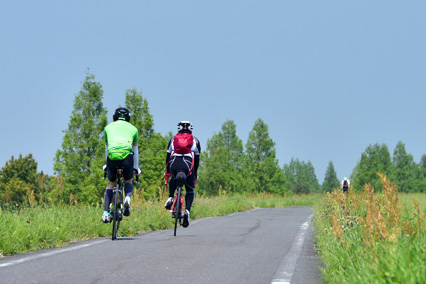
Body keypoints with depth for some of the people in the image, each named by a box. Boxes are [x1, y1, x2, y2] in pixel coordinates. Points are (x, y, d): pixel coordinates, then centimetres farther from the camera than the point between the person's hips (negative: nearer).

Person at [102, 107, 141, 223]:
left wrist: (106, 164, 49)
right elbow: (135, 151, 33)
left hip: (112, 156, 0)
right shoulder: (133, 128, 25)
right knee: (128, 181, 22)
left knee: (111, 184, 19)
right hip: (127, 155, 0)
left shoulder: (108, 127, 26)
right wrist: (136, 167, 44)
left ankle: (106, 213, 5)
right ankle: (128, 197, -11)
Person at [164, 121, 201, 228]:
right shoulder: (194, 140, 24)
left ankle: (170, 198, 11)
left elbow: (168, 156, 26)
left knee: (173, 179, 35)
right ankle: (187, 210, -14)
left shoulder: (173, 139, 26)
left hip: (174, 164, 2)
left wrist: (167, 171, 35)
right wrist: (195, 173, 33)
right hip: (188, 165, -1)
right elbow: (197, 159, 24)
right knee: (190, 190, 10)